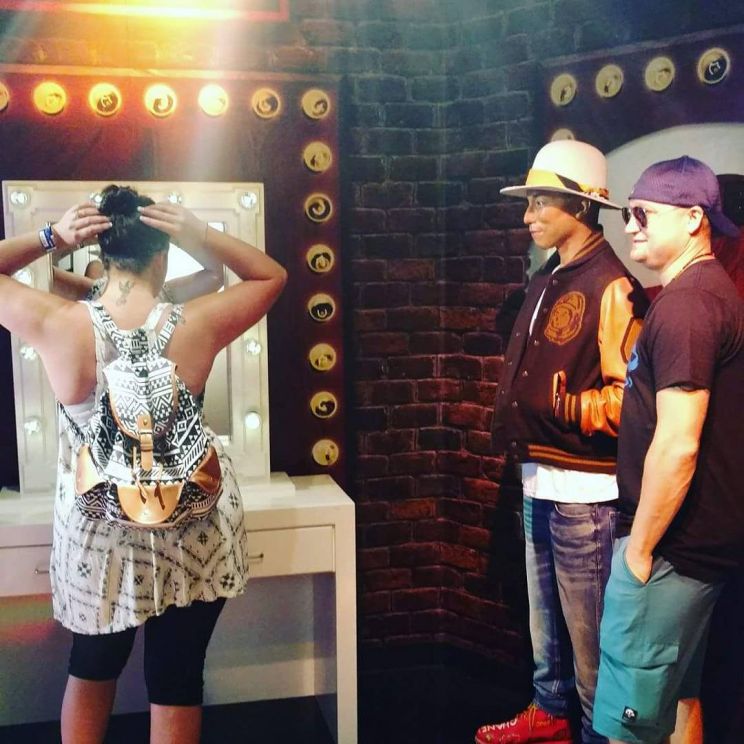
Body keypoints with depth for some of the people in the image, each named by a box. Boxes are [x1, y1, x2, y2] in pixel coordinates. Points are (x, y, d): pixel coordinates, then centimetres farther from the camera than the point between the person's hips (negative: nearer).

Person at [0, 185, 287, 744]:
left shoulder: (58, 326, -15)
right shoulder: (198, 325, -15)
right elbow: (273, 276, 2)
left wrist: (50, 238, -6)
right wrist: (202, 236, -8)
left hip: (94, 530, 1)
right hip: (191, 532, -1)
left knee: (92, 668, 24)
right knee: (177, 679, 14)